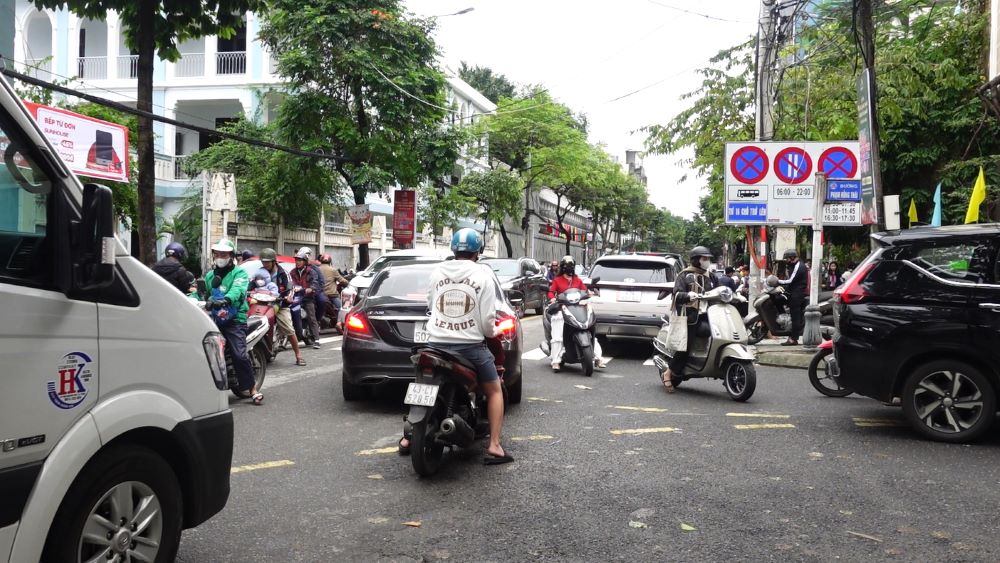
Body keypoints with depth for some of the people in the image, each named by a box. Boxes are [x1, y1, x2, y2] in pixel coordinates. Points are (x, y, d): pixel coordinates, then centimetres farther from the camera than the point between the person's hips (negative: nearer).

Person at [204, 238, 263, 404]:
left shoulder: (239, 272, 3)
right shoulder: (209, 275, 23)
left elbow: (238, 290, -18)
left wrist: (226, 299, -39)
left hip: (234, 319, -5)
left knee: (239, 355, -17)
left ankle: (252, 388, -4)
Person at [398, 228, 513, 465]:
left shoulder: (437, 271, 3)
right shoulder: (483, 274, -8)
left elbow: (430, 304, 13)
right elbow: (488, 317, -10)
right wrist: (490, 332, 11)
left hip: (437, 343, 3)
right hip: (471, 345, -3)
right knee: (495, 391, 14)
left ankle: (408, 438, 28)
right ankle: (494, 447, 5)